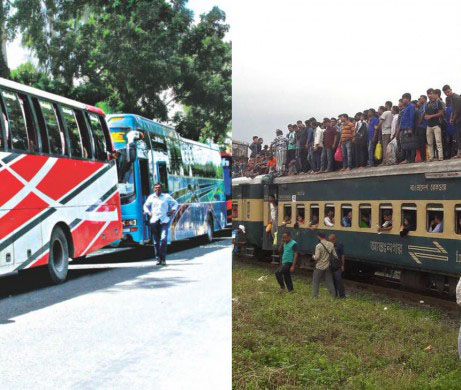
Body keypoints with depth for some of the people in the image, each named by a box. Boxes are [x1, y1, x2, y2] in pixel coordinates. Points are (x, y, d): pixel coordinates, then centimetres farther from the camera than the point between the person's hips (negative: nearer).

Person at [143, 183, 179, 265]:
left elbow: (175, 203, 20)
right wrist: (148, 212, 11)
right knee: (156, 241, 2)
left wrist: (172, 211, 6)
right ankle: (158, 259, 10)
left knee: (163, 239, -15)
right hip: (154, 221, 2)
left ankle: (163, 258, -9)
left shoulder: (167, 196, 8)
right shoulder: (151, 197, 11)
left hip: (164, 221, -2)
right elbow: (146, 206, 27)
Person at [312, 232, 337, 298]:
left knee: (315, 281, 8)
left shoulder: (318, 246, -16)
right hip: (327, 266, 5)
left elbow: (317, 257, -18)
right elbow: (335, 255, 3)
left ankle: (315, 295, 6)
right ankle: (333, 295, 11)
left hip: (319, 267, -5)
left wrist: (313, 256, 4)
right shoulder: (331, 244, 0)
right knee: (329, 281, 11)